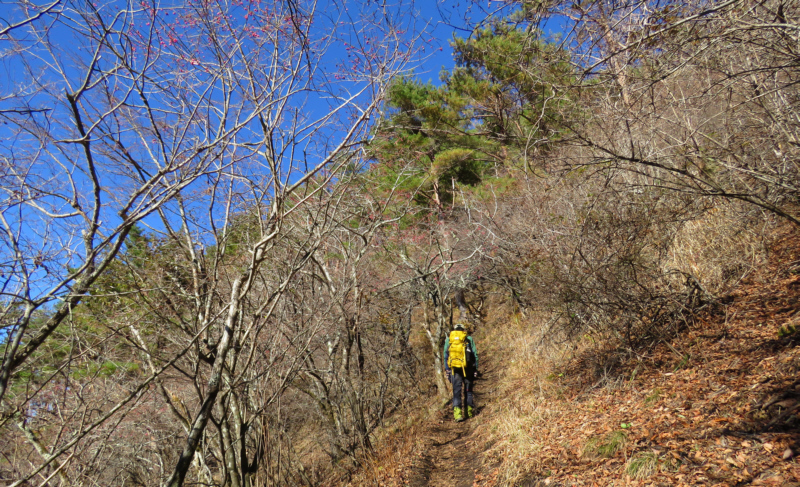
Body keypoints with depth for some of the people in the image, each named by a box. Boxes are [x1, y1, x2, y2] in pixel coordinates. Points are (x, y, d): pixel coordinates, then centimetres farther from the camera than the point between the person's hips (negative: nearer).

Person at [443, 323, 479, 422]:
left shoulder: (448, 340, 13)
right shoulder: (469, 339, 10)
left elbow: (445, 356, 13)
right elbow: (475, 355, 7)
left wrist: (447, 370, 16)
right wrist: (475, 369, 10)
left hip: (454, 368, 0)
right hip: (467, 368, 0)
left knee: (456, 391, 1)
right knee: (468, 390, 12)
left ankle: (457, 412, -10)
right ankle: (470, 412, 15)